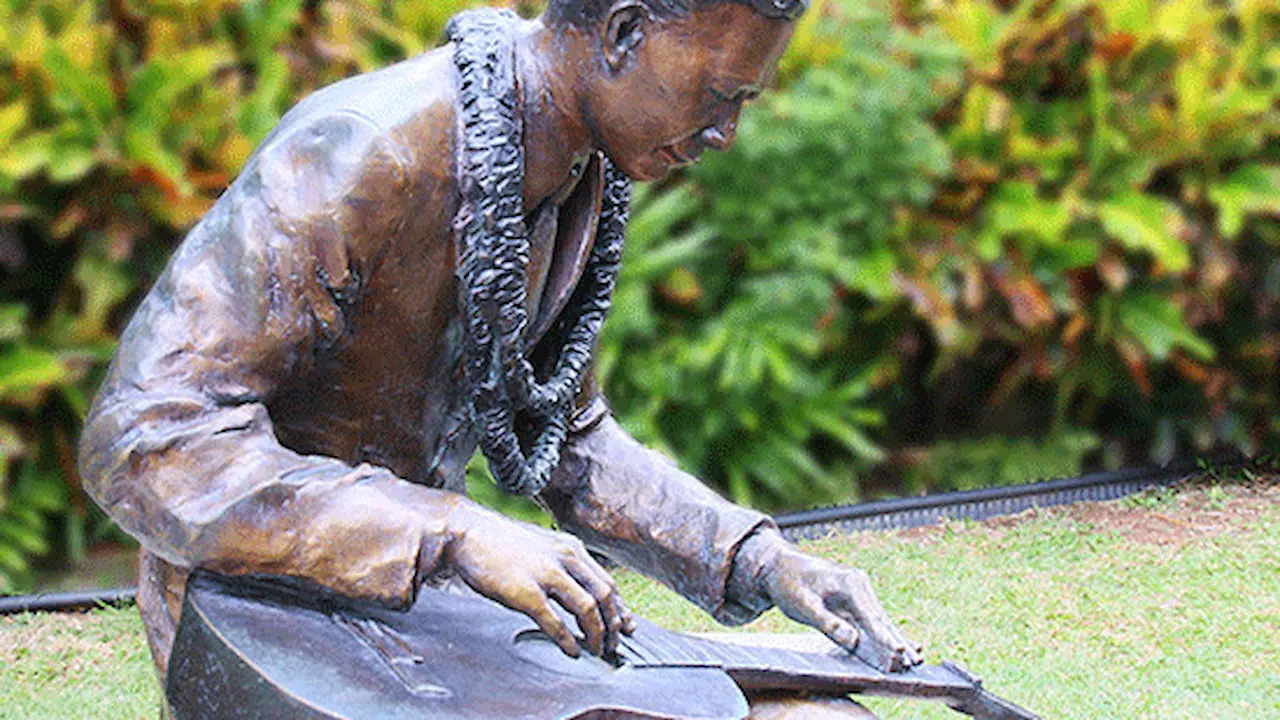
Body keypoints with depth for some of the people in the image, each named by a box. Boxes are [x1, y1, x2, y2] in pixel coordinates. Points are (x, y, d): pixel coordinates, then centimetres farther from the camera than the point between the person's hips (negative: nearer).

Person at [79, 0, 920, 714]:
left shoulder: (578, 182, -2)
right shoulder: (357, 162, -30)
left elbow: (565, 439, 11)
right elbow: (148, 442, -36)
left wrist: (759, 560, -3)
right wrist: (454, 536, -42)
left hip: (392, 592, 8)